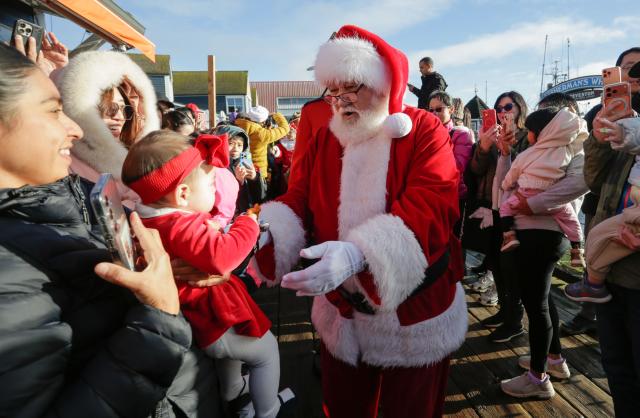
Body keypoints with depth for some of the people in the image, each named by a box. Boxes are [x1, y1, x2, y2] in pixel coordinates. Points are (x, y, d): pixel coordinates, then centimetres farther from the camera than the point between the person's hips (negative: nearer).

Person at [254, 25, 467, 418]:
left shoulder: (425, 131, -13)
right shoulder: (323, 139, 2)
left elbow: (431, 208, -27)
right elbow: (299, 200, -4)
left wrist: (358, 253, -42)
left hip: (414, 309, -3)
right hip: (343, 307, 4)